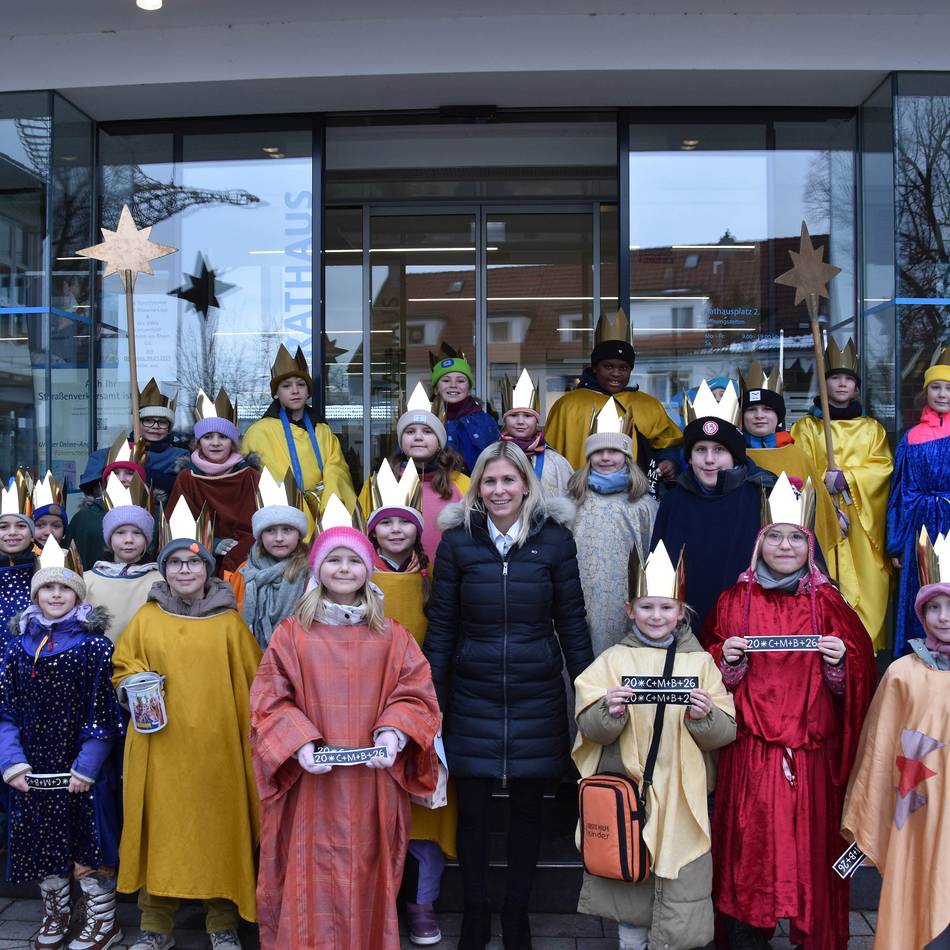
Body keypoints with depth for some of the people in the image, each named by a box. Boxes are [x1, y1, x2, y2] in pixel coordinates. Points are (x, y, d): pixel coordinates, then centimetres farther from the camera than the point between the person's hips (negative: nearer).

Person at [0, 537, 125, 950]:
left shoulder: (94, 645, -5)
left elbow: (103, 712, -9)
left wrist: (86, 765, -15)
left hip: (82, 767, -3)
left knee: (87, 840, 3)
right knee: (41, 840, 13)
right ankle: (55, 915, 33)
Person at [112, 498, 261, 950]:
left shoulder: (228, 621, 3)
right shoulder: (146, 618, 6)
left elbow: (250, 681, 3)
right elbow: (122, 668, 14)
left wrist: (252, 735, -3)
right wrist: (135, 685, -8)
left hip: (216, 744, -1)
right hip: (161, 747, 1)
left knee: (218, 828, 4)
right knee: (161, 829, 4)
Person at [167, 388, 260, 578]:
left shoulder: (249, 477, 6)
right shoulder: (186, 478, 10)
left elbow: (254, 527, -1)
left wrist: (229, 568, -15)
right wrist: (211, 545, -10)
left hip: (241, 563, -1)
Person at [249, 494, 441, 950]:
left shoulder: (392, 636, 6)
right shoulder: (291, 634, 2)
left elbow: (416, 695, 2)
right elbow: (269, 702, -1)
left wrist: (394, 733, -16)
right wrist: (298, 743, -16)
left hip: (372, 785, 1)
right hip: (311, 785, -1)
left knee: (367, 881, 10)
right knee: (312, 883, 3)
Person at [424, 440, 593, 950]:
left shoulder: (554, 539, -2)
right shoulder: (457, 540, -1)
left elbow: (572, 621, 2)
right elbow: (441, 625, 2)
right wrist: (432, 697, -1)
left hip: (537, 695, 0)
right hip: (472, 694, 0)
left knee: (527, 808, 12)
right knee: (472, 808, 7)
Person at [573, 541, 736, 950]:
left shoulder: (700, 662, 4)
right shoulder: (613, 659, 4)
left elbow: (726, 732, 2)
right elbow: (590, 729, -1)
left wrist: (706, 716, -18)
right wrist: (609, 712, -21)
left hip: (681, 797, 0)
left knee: (681, 883, -2)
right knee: (628, 881, 9)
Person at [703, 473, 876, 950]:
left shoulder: (828, 603, 5)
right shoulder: (735, 601, 5)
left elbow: (859, 677, 7)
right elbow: (713, 676, 8)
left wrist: (839, 663, -13)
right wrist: (727, 659, -11)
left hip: (810, 749, 0)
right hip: (749, 747, 0)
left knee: (809, 841, 3)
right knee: (749, 840, -1)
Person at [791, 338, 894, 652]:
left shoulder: (871, 427, 14)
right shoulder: (806, 426, 9)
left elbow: (884, 466, 2)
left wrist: (847, 477, -13)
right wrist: (823, 479, -17)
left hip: (862, 519, 2)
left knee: (864, 582, -3)